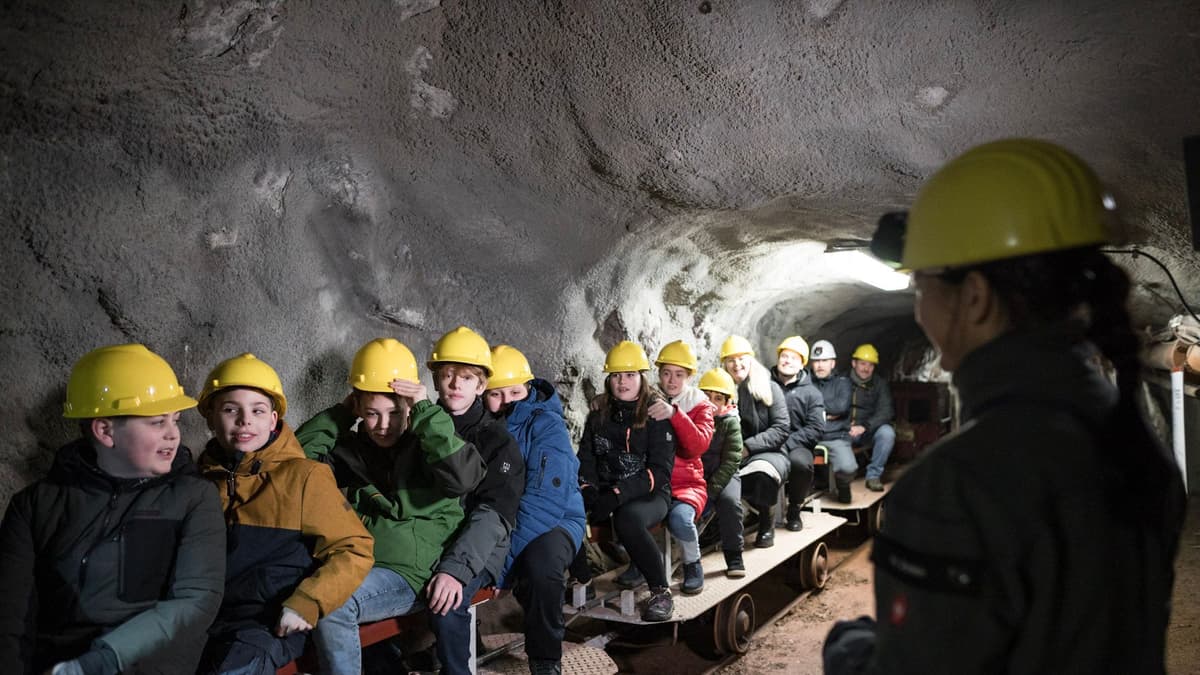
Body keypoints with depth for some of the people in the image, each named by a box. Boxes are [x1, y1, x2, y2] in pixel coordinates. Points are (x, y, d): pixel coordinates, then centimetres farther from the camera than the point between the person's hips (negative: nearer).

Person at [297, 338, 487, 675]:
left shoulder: (427, 447, 2)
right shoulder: (349, 449, 16)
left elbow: (463, 477, -18)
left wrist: (427, 412, -15)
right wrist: (339, 413, 6)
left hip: (407, 572, -4)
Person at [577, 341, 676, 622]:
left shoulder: (657, 415, -2)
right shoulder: (598, 417, 12)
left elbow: (660, 470, -10)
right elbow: (586, 460, 9)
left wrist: (619, 492, -22)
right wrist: (588, 489, -13)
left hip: (649, 494, -4)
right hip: (606, 494, 4)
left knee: (627, 519, -38)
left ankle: (660, 592, -17)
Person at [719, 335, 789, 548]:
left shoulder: (769, 388, 6)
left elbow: (780, 430, -1)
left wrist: (747, 446, -12)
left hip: (766, 452, 1)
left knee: (762, 473, -37)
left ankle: (766, 522, -7)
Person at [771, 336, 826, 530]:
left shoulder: (811, 393, 8)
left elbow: (815, 429, -1)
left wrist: (786, 444, -13)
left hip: (795, 445, 0)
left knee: (800, 462, -34)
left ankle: (794, 510, -5)